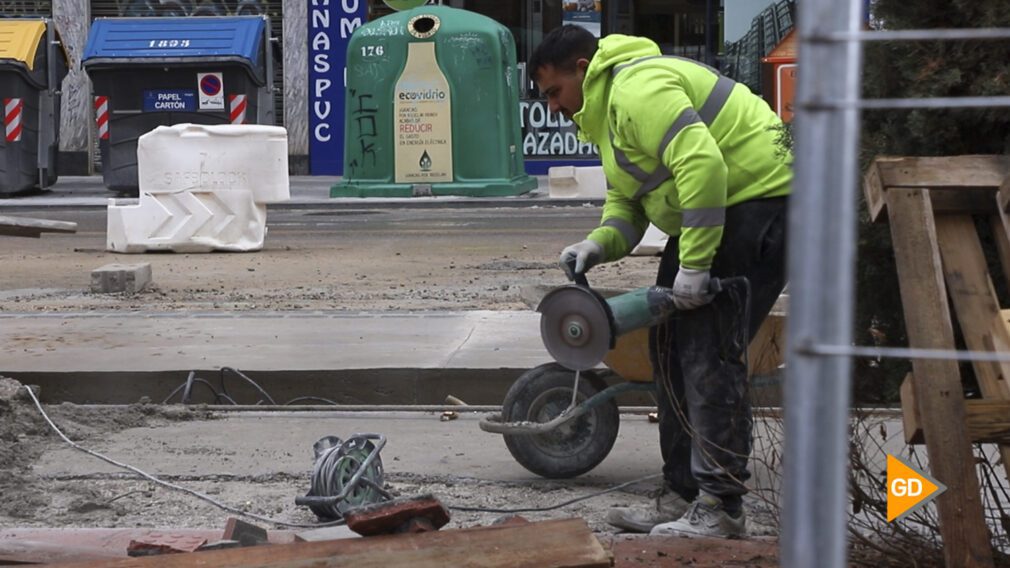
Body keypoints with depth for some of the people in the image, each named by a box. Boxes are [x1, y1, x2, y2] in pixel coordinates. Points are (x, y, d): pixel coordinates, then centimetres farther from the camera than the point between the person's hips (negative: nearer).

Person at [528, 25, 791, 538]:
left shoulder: (639, 91, -18)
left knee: (710, 354, -13)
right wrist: (600, 242, -2)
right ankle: (682, 496, 19)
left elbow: (702, 164, -29)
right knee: (672, 347, 13)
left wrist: (694, 264, -27)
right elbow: (625, 197, 20)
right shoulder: (608, 108, 18)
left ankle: (720, 508, -10)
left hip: (756, 202, -12)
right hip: (719, 208, 12)